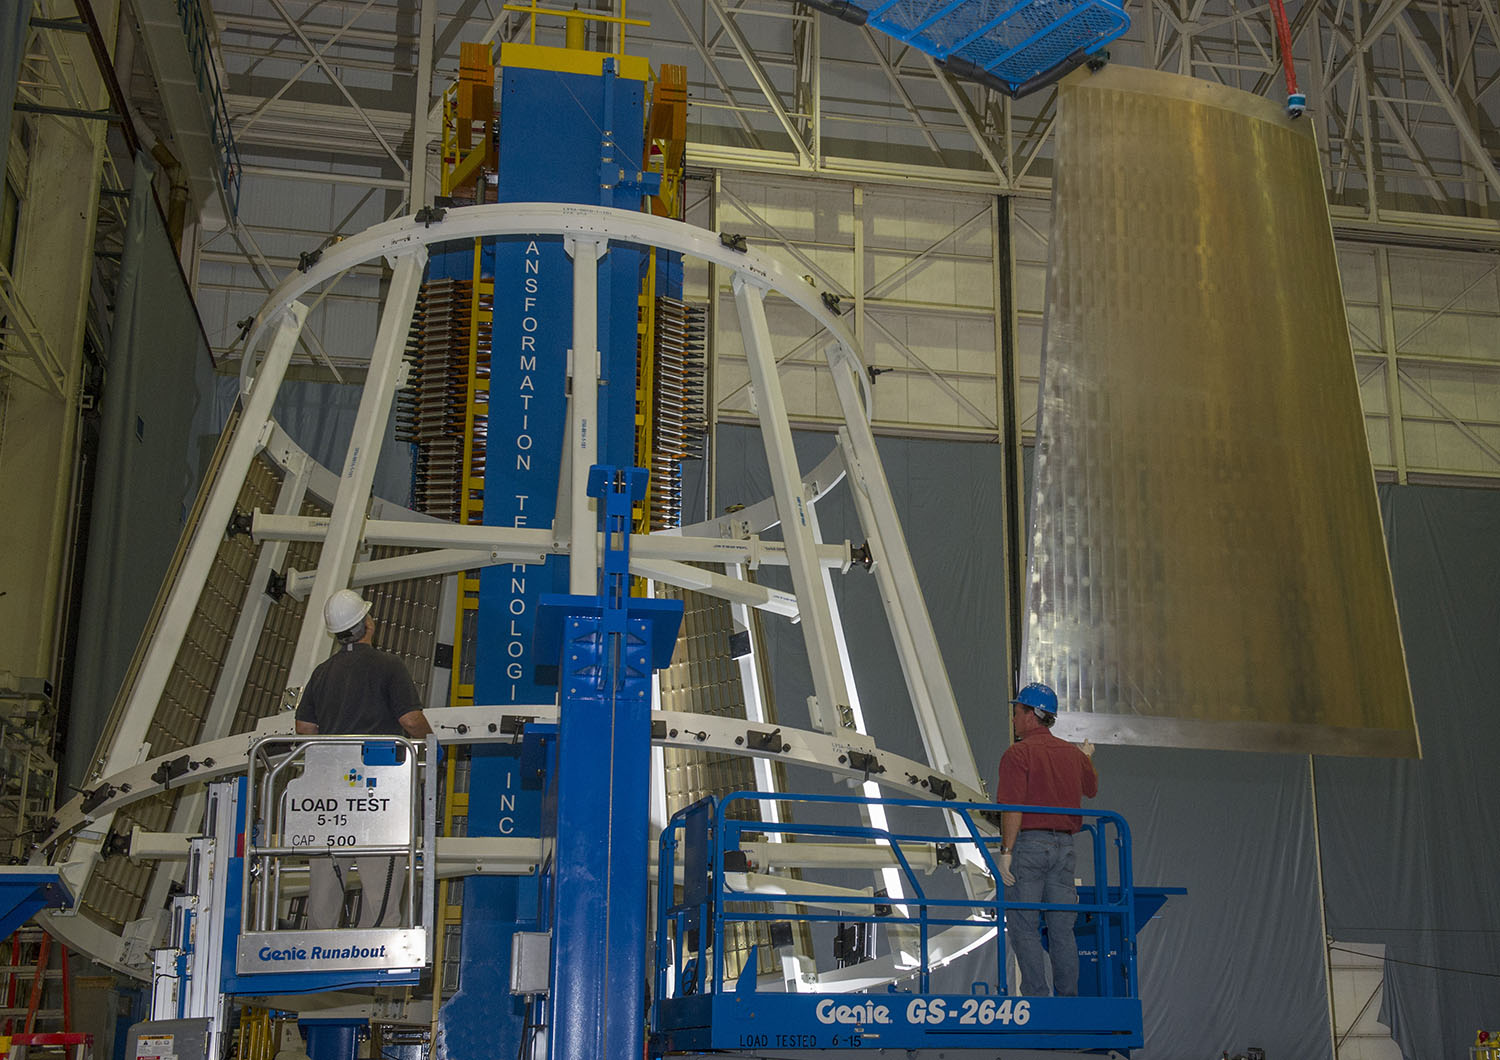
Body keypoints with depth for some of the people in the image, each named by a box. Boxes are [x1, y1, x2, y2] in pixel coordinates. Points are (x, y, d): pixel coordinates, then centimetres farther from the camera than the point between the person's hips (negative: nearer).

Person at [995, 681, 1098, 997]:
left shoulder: (1018, 753, -8)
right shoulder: (1072, 754, 11)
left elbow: (1013, 808, -16)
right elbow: (1091, 789, 30)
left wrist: (1005, 851, -15)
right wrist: (1087, 758, 48)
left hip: (1028, 842, -6)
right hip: (1064, 844, 6)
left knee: (1022, 925, -1)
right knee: (1062, 927, 10)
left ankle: (1036, 995, -5)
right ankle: (1068, 997, 12)